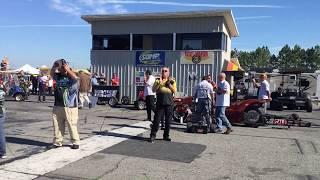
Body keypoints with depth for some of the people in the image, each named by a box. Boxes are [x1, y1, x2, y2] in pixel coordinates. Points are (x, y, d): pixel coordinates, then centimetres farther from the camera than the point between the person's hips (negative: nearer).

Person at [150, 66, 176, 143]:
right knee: (157, 119, -4)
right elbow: (153, 90, -6)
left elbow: (174, 91, 0)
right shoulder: (158, 80, 6)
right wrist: (159, 83, -16)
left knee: (168, 120, 8)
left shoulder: (172, 81, 10)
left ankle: (166, 136, 20)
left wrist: (169, 84, -10)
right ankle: (153, 135, 2)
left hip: (169, 103, 2)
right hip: (160, 103, -2)